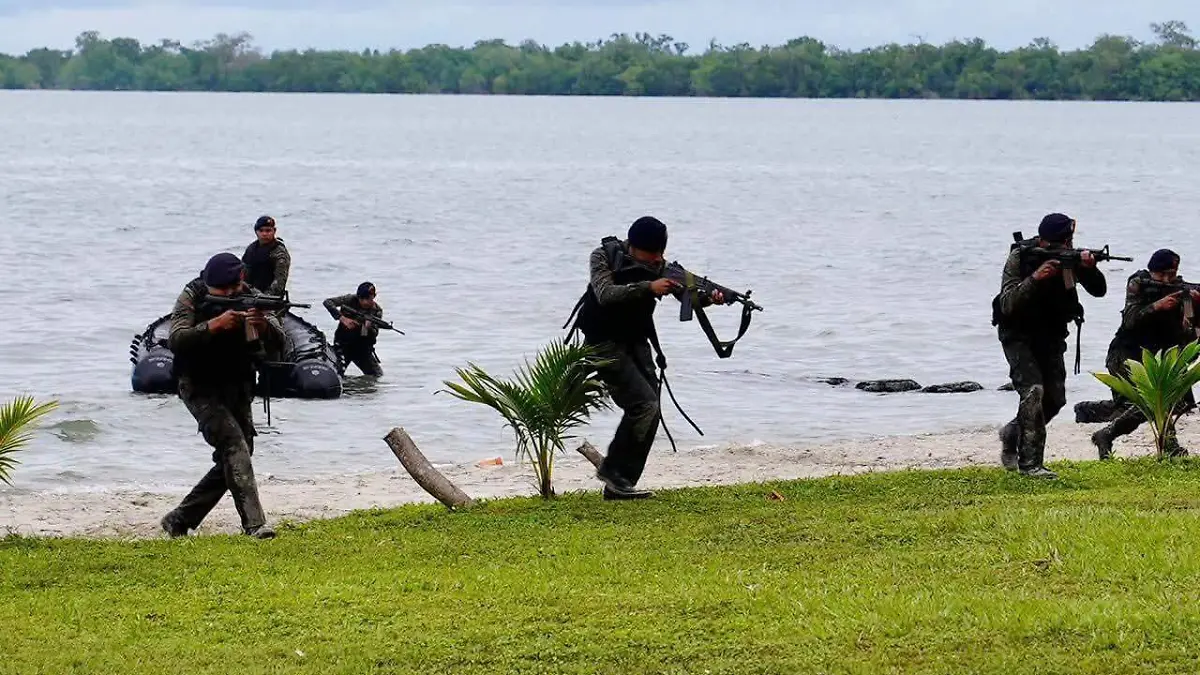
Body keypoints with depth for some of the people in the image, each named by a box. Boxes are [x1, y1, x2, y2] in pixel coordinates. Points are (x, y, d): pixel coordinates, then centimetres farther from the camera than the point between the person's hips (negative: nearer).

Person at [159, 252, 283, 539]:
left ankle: (179, 520, 18)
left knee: (232, 461, 4)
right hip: (201, 389, -6)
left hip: (237, 389, 6)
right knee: (234, 443, -24)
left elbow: (278, 342, -11)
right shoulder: (191, 298, -12)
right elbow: (175, 340, -25)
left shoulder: (252, 298, -3)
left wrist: (263, 325, -34)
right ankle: (254, 523, -33)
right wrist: (215, 325, -37)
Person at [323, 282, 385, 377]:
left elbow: (374, 334, -12)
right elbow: (327, 302, -20)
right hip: (343, 344, -3)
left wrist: (368, 327, -35)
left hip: (362, 347, 3)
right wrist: (341, 318, -30)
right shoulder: (351, 300, -11)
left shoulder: (377, 310, -5)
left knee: (378, 376, 2)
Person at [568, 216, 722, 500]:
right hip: (604, 342, -6)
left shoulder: (658, 266, -1)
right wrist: (648, 288, -36)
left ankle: (619, 486, 5)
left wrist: (708, 298, -32)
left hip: (635, 341, 6)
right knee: (644, 404, -19)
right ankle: (613, 471, -7)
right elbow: (606, 294, -28)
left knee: (650, 412, -1)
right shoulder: (604, 257, -13)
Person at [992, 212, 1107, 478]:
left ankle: (1012, 434, 30)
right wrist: (1035, 278, -42)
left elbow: (1099, 290, -12)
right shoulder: (1020, 257, -20)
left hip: (1051, 335, 5)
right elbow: (1007, 304, -28)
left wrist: (1090, 269, -33)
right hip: (1018, 334, -5)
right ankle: (1030, 463, -21)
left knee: (1055, 398, 3)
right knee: (1033, 389, -22)